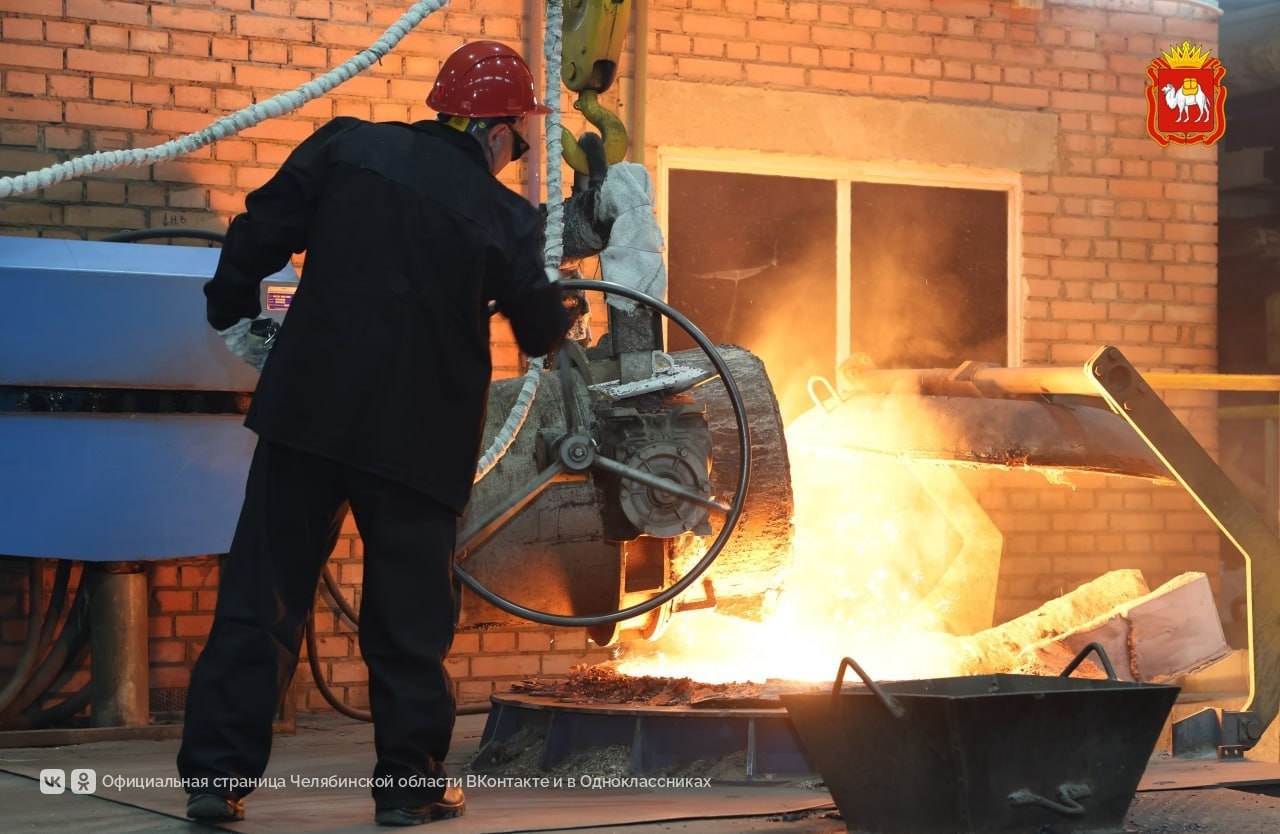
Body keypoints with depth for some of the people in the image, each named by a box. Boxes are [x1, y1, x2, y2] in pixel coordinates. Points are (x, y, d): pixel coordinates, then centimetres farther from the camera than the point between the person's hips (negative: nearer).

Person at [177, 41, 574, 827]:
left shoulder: (349, 146, 0)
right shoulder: (504, 216, -4)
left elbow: (260, 232, 2)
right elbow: (541, 328, 8)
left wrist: (234, 312, 18)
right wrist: (563, 320, 32)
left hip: (309, 408, 2)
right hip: (420, 436, -2)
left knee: (262, 592, 5)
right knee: (410, 613, 10)